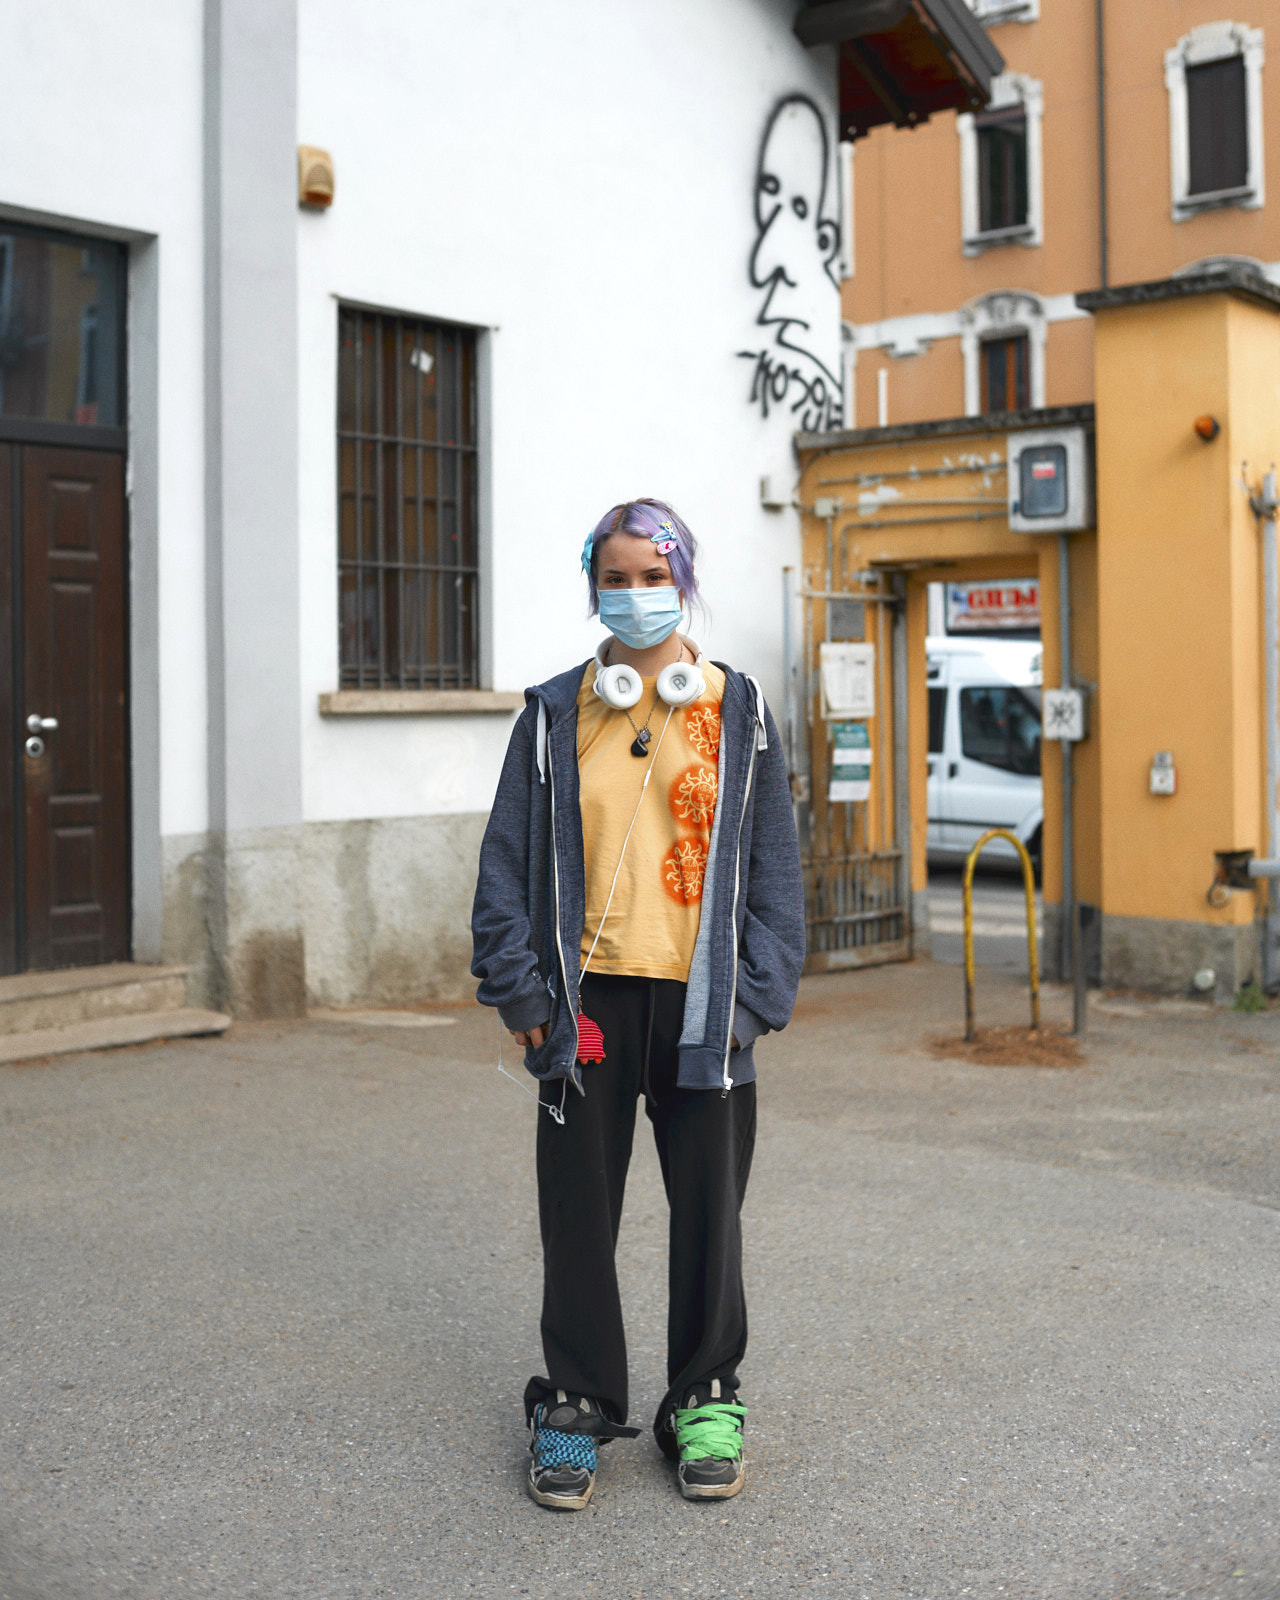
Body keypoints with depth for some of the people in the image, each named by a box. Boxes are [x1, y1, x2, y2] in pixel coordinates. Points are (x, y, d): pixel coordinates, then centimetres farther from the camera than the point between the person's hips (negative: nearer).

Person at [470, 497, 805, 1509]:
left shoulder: (739, 711, 5)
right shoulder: (556, 715, 6)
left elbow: (773, 864, 4)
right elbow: (509, 859, 5)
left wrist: (759, 996, -3)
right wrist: (520, 989, -3)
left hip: (700, 998, 0)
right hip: (591, 998, 0)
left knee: (708, 1210, 9)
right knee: (578, 1212, 7)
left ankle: (705, 1402, 26)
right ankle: (578, 1405, 24)